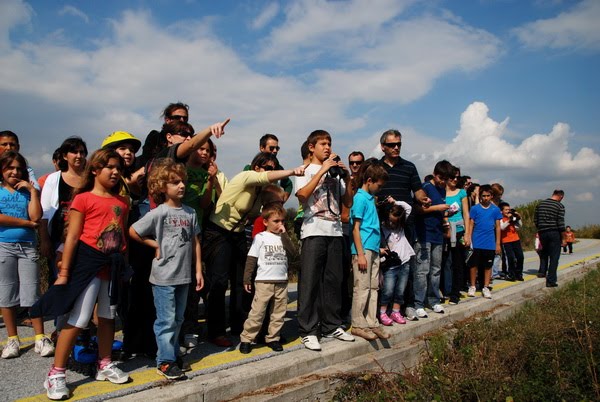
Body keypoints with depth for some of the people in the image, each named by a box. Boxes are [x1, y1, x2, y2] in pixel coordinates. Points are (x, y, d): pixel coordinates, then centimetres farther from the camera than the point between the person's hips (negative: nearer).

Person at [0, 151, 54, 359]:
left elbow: (36, 217, -6)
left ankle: (40, 338, 3)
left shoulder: (28, 192, 10)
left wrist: (33, 191, -5)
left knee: (32, 293, -1)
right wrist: (25, 223, -6)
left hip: (28, 247, 1)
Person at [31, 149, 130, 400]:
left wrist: (124, 265, 12)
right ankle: (56, 374, 7)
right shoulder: (83, 198, -7)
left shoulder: (122, 202, 11)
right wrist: (64, 272, -10)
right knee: (78, 319, -6)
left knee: (107, 316, 16)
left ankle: (105, 365, 31)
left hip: (113, 265, 6)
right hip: (88, 261, -6)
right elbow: (72, 237, -9)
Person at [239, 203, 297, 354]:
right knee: (257, 312, -4)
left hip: (281, 282, 4)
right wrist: (246, 279, -5)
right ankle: (246, 339, 5)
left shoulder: (283, 238, 11)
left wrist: (284, 235, -7)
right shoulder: (260, 237, -1)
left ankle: (273, 338, 21)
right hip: (264, 281, -4)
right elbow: (251, 259, -2)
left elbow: (292, 252, -5)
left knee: (279, 313, 9)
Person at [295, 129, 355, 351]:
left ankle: (331, 326, 18)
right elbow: (302, 194, -15)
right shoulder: (306, 171, 6)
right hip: (314, 231, -5)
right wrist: (322, 170, -13)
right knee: (310, 281, -5)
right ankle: (308, 331, 0)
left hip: (335, 231, 5)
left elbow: (348, 202, 16)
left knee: (333, 281, 8)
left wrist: (346, 177, 5)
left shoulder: (335, 172, 19)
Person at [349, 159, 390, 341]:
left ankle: (371, 323, 18)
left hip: (373, 250, 9)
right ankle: (358, 325, 6)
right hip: (363, 250, -9)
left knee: (373, 287, 11)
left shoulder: (370, 198, 17)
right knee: (362, 287, -3)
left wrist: (378, 247, 18)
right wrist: (360, 254, -17)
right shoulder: (360, 198, -9)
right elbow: (356, 228, -14)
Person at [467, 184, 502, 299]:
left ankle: (486, 287, 19)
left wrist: (498, 243, 4)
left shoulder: (495, 209, 4)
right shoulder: (474, 208, 0)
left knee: (488, 266, 9)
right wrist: (469, 240, -5)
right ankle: (472, 287, 16)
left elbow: (498, 227, 7)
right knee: (473, 265, 3)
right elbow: (471, 225, 1)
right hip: (476, 243, -1)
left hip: (490, 244, 1)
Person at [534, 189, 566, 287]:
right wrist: (564, 238, -6)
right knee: (554, 257, 1)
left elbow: (535, 220, 9)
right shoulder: (560, 206, -9)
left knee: (544, 253, 27)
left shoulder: (540, 204, 7)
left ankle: (542, 271, 23)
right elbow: (561, 224, -13)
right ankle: (551, 281, 1)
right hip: (555, 233, -5)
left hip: (542, 232, 5)